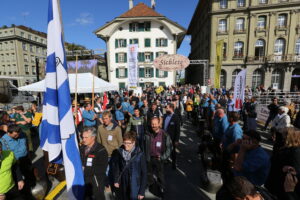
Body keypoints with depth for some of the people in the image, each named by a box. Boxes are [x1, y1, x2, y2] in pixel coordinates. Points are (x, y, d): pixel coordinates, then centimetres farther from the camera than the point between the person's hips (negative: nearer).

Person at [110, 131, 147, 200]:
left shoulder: (140, 155, -16)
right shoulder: (119, 152, -7)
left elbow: (144, 173, -10)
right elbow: (115, 166, 9)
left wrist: (142, 192, -8)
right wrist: (116, 180, 0)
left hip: (135, 189, -3)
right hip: (122, 188, 3)